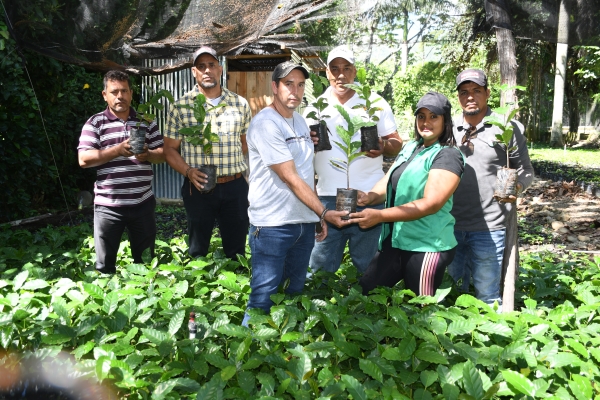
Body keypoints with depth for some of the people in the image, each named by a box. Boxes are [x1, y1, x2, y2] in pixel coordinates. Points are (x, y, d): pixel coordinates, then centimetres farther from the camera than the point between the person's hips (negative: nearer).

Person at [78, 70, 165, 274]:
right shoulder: (95, 123, -1)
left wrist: (148, 155, -14)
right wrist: (117, 150, -20)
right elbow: (84, 159, -10)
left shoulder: (146, 121, 9)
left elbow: (162, 154, 8)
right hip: (108, 206, -2)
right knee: (105, 265, 9)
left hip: (143, 203, 3)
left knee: (145, 261, 15)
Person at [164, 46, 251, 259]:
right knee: (197, 251, 12)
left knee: (237, 250, 12)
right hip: (198, 188, -1)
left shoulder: (240, 104, 5)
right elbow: (170, 149, 2)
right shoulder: (181, 106, 0)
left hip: (235, 187, 2)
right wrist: (188, 171, -15)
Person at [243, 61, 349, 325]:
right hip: (272, 226, -8)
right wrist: (323, 212, -17)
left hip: (305, 223, 8)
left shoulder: (300, 120, 12)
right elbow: (290, 178, -17)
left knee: (295, 294, 16)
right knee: (263, 300, -3)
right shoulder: (265, 124, -13)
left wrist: (319, 216, 13)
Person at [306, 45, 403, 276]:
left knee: (368, 265, 10)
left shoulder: (375, 102, 4)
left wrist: (383, 146, -18)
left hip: (368, 197, -1)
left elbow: (397, 144, 5)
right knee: (321, 266, 8)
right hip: (327, 198, 2)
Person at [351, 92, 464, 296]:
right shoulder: (410, 147, 11)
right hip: (395, 240, 7)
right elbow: (388, 181, 8)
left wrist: (380, 216, -27)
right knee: (364, 293, 13)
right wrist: (369, 197, -16)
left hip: (427, 246, -7)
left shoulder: (448, 155, -12)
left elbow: (431, 203, -22)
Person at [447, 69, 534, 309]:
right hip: (450, 225, 4)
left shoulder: (508, 127, -2)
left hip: (488, 228, -4)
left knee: (487, 296, 5)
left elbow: (526, 170, 2)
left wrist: (516, 187, -20)